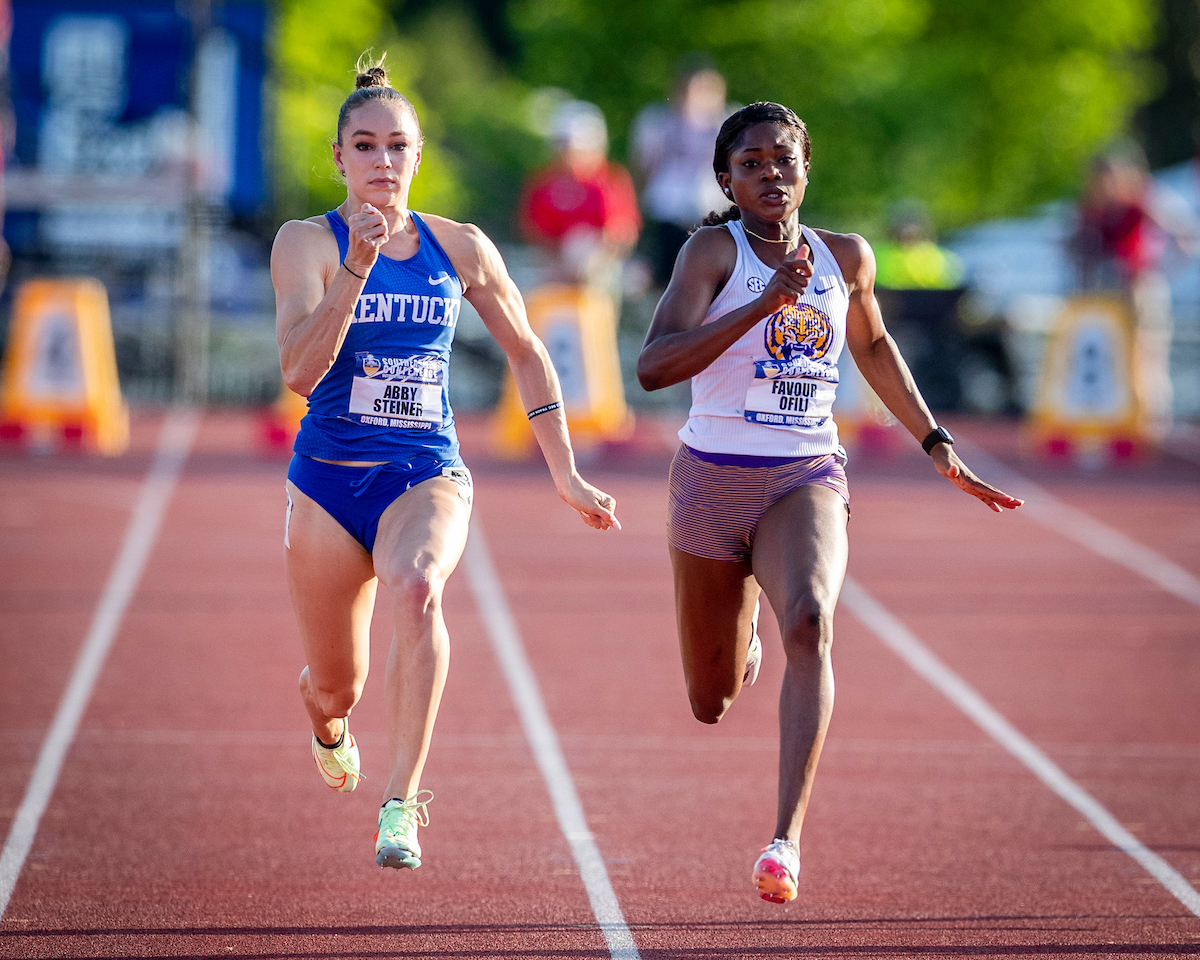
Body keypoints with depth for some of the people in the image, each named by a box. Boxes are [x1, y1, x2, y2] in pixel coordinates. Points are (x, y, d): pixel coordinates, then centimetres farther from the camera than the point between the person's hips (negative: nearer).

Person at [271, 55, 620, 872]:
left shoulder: (460, 248, 3)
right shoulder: (307, 243, -5)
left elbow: (527, 353, 17)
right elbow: (299, 372, -19)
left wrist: (566, 476, 15)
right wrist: (358, 267, -28)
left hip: (430, 476, 0)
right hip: (331, 477, 0)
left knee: (417, 588, -35)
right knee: (335, 688, 10)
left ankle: (401, 807, -36)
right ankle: (330, 726, 52)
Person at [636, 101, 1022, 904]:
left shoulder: (846, 258, 5)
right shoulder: (713, 251, -8)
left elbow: (873, 346, 26)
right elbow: (654, 366, -22)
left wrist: (936, 443, 25)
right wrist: (765, 302, -29)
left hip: (807, 478, 1)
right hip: (715, 477, -1)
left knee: (810, 623, -31)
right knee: (713, 703, 11)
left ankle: (789, 839, -35)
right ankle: (745, 636, 51)